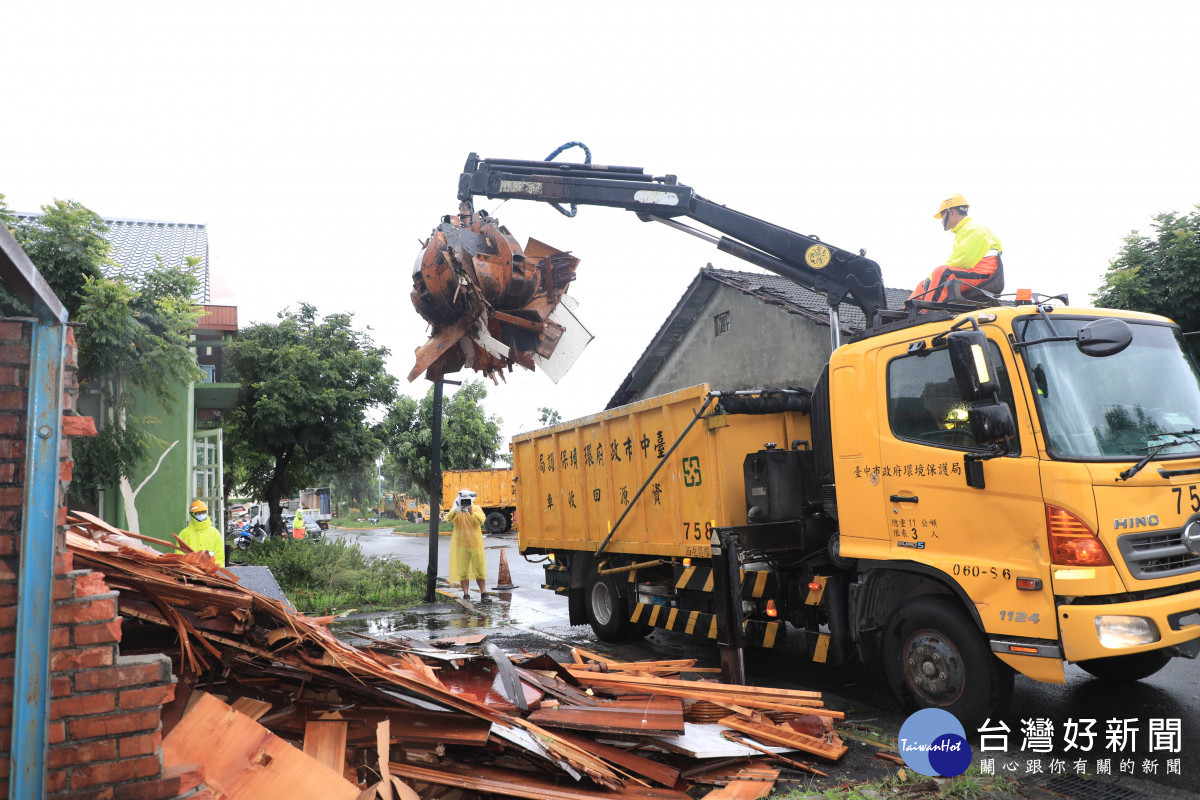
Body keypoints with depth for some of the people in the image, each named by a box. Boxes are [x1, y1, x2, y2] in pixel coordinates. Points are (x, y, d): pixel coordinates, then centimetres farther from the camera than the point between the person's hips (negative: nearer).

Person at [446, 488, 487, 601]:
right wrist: (455, 510, -38)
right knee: (462, 570, 2)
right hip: (460, 544, 0)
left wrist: (472, 513, -33)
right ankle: (466, 593, 10)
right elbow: (449, 519, -20)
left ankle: (483, 592, 16)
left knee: (479, 568, 6)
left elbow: (481, 521, -17)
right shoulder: (456, 511, 0)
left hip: (475, 544, 0)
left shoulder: (476, 509, 1)